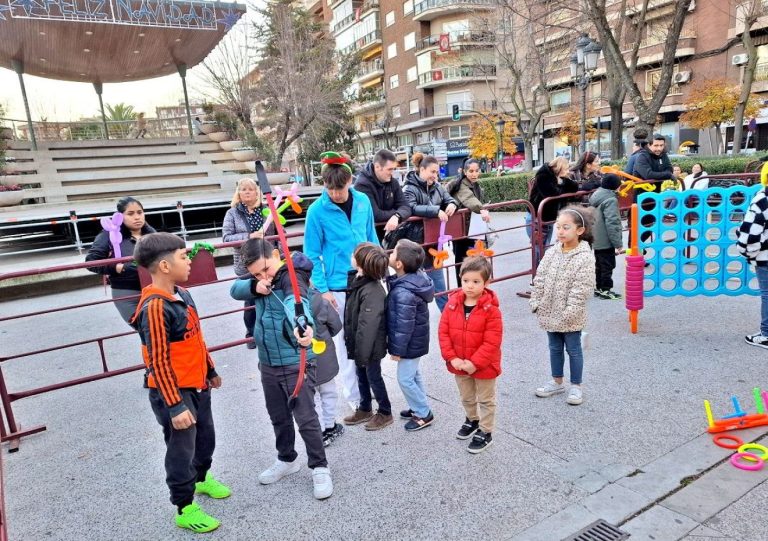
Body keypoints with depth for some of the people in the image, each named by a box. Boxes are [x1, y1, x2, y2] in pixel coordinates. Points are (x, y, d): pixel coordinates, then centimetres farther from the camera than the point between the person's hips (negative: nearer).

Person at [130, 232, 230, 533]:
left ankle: (202, 479, 51)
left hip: (197, 386, 8)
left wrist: (210, 371, 21)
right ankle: (185, 509, 28)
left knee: (206, 439, 25)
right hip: (174, 393, -8)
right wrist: (175, 406, -23)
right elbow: (159, 363, -24)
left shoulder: (181, 294, 1)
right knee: (181, 451, 9)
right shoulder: (155, 307, -25)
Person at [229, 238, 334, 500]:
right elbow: (235, 290, 3)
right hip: (268, 363, 8)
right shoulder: (261, 279, 5)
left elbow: (297, 301, -44)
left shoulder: (292, 277, -22)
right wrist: (254, 286, -18)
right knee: (278, 417, 20)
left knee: (306, 417, 0)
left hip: (295, 362, -8)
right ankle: (287, 460, 40)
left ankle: (320, 468, 18)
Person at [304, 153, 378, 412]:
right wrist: (322, 289, -11)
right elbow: (312, 253, -8)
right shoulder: (317, 210, -12)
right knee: (345, 341, 5)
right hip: (338, 288, -4)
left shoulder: (363, 201, 0)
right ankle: (354, 396, 21)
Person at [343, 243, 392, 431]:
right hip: (359, 343, 8)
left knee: (373, 377, 9)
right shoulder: (357, 279, -2)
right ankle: (365, 410, 40)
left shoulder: (372, 291, -29)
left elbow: (368, 326, -28)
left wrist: (363, 352, -23)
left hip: (371, 345, -8)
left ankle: (385, 413, 29)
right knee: (362, 376, 21)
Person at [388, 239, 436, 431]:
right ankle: (419, 407, 39)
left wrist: (397, 349, -15)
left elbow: (404, 325, -27)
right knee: (413, 374, 23)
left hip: (410, 343, -9)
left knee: (405, 378, 6)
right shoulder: (416, 277, -4)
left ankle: (424, 414, 21)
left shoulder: (404, 293, -34)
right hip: (416, 341, 9)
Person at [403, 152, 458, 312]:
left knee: (437, 275, 17)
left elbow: (449, 199, 11)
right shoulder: (409, 189, -13)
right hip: (417, 241, -7)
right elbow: (412, 208, -28)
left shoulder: (436, 186, 6)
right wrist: (436, 211, -33)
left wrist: (452, 204, -14)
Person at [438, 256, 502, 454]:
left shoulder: (491, 309, -22)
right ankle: (472, 420, 52)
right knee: (466, 397, 27)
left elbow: (492, 342, -22)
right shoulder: (452, 303, -9)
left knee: (486, 400, 17)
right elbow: (443, 332, -7)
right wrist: (452, 358, -14)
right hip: (459, 364, 5)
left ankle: (485, 432, 34)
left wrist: (474, 362, -24)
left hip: (483, 366, -4)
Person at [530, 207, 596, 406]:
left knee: (573, 350, 11)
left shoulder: (585, 257, -17)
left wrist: (569, 313, -21)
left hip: (570, 317, -5)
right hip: (550, 313, 5)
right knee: (554, 348, 19)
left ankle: (576, 386, 27)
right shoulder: (552, 253, 0)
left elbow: (581, 290, -19)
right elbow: (539, 279, 4)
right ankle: (557, 381, 35)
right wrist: (536, 302, 0)